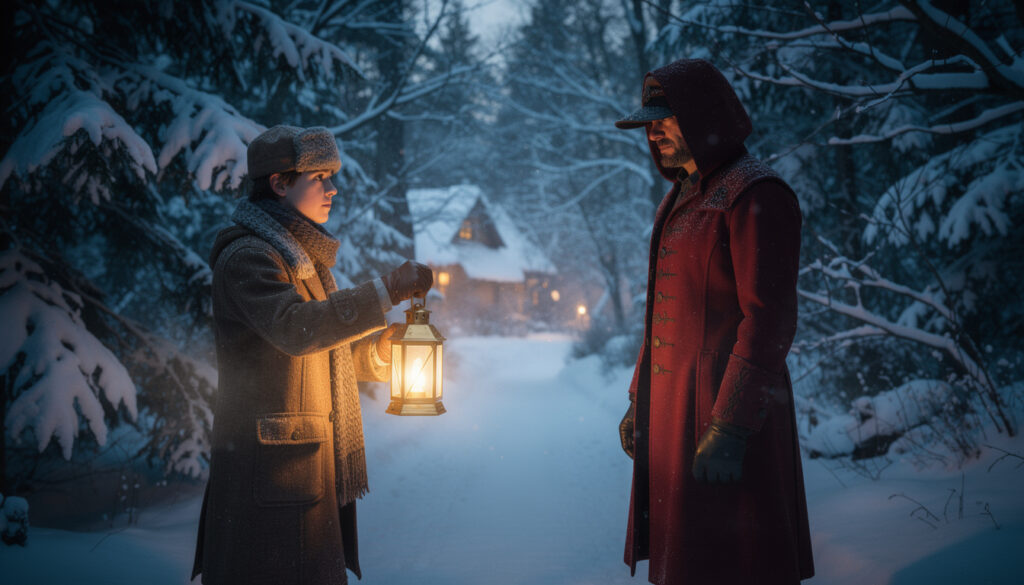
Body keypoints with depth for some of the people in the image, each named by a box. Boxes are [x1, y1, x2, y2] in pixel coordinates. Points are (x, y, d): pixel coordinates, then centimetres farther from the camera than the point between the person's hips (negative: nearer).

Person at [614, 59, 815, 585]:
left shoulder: (756, 196, -12)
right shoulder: (682, 199, 17)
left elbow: (769, 318, -19)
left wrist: (729, 427, -24)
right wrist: (640, 401, 19)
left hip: (730, 409, -9)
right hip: (677, 404, 9)